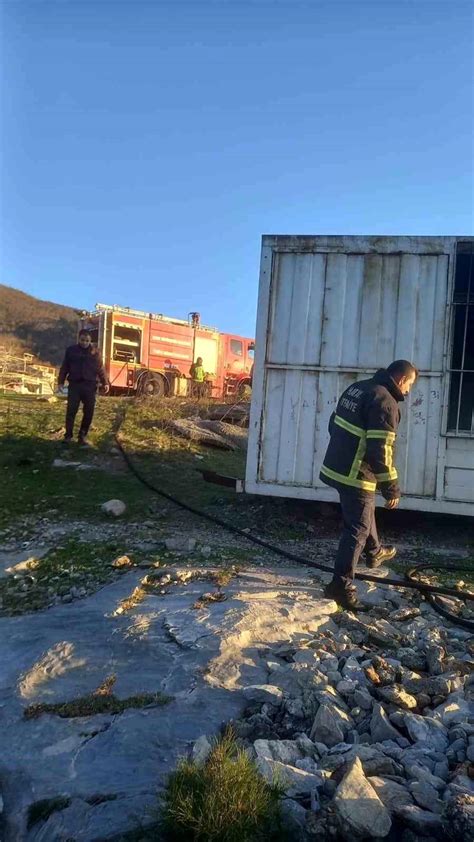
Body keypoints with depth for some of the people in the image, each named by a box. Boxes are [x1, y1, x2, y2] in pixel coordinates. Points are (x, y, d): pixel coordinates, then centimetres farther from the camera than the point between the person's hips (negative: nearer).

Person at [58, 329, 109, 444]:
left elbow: (100, 369, 6)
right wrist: (60, 382, 2)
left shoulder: (94, 352, 6)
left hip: (90, 385, 1)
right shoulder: (71, 350, 6)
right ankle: (68, 435, 5)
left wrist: (105, 383, -3)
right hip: (74, 384, 0)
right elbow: (64, 367, 8)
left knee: (88, 412, 1)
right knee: (71, 411, -3)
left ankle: (83, 435, 13)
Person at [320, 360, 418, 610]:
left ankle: (374, 552, 50)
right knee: (357, 529, 1)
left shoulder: (357, 387, 8)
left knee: (363, 513, 29)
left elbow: (334, 424, 17)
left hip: (335, 466, 10)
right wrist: (391, 488, -14)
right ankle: (341, 585, 6)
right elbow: (380, 451, -23)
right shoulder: (386, 402, -19)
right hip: (356, 475, -9)